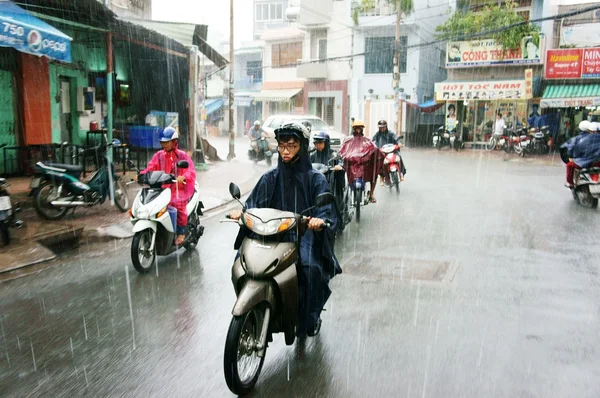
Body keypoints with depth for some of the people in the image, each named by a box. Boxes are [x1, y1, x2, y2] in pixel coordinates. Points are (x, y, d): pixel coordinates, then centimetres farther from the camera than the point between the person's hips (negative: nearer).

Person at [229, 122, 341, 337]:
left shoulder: (316, 179, 4)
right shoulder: (270, 177, 12)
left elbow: (326, 209, -5)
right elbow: (254, 203, 7)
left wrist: (319, 220, -29)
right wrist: (241, 212, -16)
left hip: (306, 234, -2)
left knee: (312, 267, -30)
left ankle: (310, 317, -5)